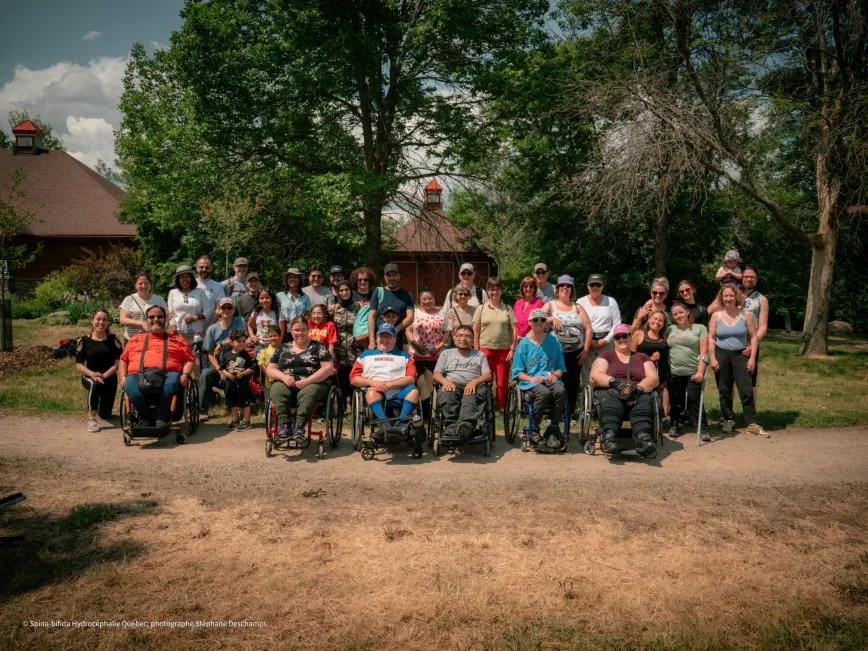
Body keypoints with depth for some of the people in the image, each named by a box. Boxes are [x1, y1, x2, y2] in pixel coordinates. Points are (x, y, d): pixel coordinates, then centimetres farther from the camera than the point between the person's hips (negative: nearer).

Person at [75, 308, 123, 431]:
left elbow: (118, 362, -7)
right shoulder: (84, 341, -3)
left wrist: (104, 375, -21)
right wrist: (92, 374, -23)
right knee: (95, 384, -40)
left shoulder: (113, 340, -3)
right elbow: (79, 364, -5)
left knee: (105, 415, 6)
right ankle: (91, 419, -26)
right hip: (89, 376, -1)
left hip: (109, 378, 2)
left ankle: (101, 404, 47)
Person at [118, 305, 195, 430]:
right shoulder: (135, 340, 32)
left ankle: (162, 422, -25)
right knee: (130, 386, -35)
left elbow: (189, 360, 16)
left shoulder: (177, 339, 25)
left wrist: (185, 374, -3)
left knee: (172, 382, -39)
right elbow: (123, 359, 27)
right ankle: (149, 419, -16)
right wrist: (123, 377, 9)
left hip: (168, 373, -1)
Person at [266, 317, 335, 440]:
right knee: (277, 390, -31)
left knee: (307, 393, -37)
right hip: (287, 383, 3)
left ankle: (300, 426, -42)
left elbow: (328, 368, 0)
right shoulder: (283, 348, 19)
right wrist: (284, 377, -7)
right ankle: (284, 425, -34)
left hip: (312, 383, -2)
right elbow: (270, 369, 15)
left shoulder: (317, 347, 10)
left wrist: (307, 381, -12)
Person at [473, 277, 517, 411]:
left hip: (504, 349, 0)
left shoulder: (507, 309, 7)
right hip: (485, 349, 0)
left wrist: (512, 349, -2)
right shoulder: (481, 309, 6)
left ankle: (502, 409, 12)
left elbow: (514, 330, 6)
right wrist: (476, 351, -1)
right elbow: (475, 331, 5)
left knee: (502, 383, 2)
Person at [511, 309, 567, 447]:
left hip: (551, 379, 2)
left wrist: (555, 375, -6)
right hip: (530, 382, -2)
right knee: (544, 392, -36)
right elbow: (517, 372, 5)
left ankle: (553, 430, -15)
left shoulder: (553, 341, 14)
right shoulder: (524, 344, 7)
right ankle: (534, 431, -18)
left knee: (560, 390, -33)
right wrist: (532, 379, -12)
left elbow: (561, 367, 16)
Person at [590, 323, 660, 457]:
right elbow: (595, 376, 3)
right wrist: (614, 381, -16)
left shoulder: (642, 357, 24)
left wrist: (638, 388, -13)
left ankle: (643, 437, -59)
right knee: (611, 401, -38)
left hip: (638, 395, 1)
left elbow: (653, 378, 8)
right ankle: (609, 435, -61)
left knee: (644, 401, -35)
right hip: (610, 392, -1)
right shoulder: (606, 354, 20)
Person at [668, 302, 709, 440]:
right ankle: (675, 425, 24)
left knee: (694, 400, -6)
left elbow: (703, 352, -3)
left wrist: (700, 371, -13)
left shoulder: (700, 328, 4)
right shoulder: (670, 329, 13)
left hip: (693, 372, -3)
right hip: (674, 372, 3)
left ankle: (702, 428, 3)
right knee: (676, 401, 9)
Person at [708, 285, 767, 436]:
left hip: (741, 355, -1)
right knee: (724, 390, 7)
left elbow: (753, 337, 1)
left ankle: (752, 424, 2)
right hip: (721, 356, 1)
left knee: (746, 390, -5)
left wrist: (752, 357, -6)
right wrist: (712, 358, -6)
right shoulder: (716, 316, 2)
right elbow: (711, 338, 1)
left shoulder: (746, 315, -1)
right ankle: (728, 420, 20)